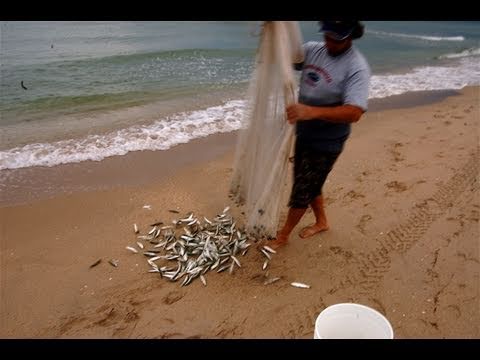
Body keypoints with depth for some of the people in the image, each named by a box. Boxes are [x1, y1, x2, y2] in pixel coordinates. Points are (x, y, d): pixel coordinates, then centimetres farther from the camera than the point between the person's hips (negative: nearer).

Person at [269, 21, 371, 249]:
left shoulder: (356, 67, -21)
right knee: (308, 184, 21)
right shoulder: (312, 49, -1)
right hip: (303, 134, 7)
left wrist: (312, 111, -45)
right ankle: (321, 221, 44)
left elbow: (354, 113, -31)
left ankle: (282, 236, 24)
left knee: (302, 189, 4)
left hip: (326, 143, -7)